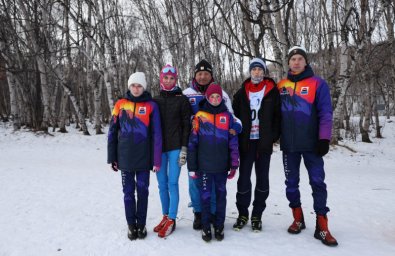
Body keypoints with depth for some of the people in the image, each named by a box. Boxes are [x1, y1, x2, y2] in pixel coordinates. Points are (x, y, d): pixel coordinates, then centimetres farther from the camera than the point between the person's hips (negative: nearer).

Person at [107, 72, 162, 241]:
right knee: (128, 192, 10)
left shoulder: (151, 106, -3)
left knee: (142, 191, 9)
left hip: (143, 158, -1)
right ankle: (131, 225, 24)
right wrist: (112, 157, 1)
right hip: (125, 158, 1)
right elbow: (112, 132, 4)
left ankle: (141, 224, 24)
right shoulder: (120, 104, 2)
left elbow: (156, 135, -5)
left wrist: (156, 160, -8)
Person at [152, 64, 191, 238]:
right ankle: (165, 217, 19)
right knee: (162, 184, 7)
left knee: (172, 183, -4)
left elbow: (186, 125, -2)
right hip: (159, 148, 4)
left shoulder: (182, 99, 2)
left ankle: (171, 220, 4)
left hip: (175, 148, -3)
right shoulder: (155, 100, 12)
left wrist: (184, 148, -9)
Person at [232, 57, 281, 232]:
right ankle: (242, 214, 19)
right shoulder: (242, 93, 7)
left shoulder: (272, 91, 2)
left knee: (262, 179, 7)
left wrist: (273, 137, -7)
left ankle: (257, 216, 19)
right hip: (246, 142, 1)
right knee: (244, 179, 4)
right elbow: (235, 116, 8)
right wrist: (238, 137, -1)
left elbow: (277, 116, 1)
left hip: (264, 143, -1)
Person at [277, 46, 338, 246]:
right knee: (291, 182, 10)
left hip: (311, 143, -3)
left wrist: (324, 139, -12)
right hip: (288, 144, 3)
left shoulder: (317, 83, -2)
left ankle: (322, 227, 8)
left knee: (317, 182, -1)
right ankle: (298, 218, 26)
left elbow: (325, 113, -5)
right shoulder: (281, 85, 7)